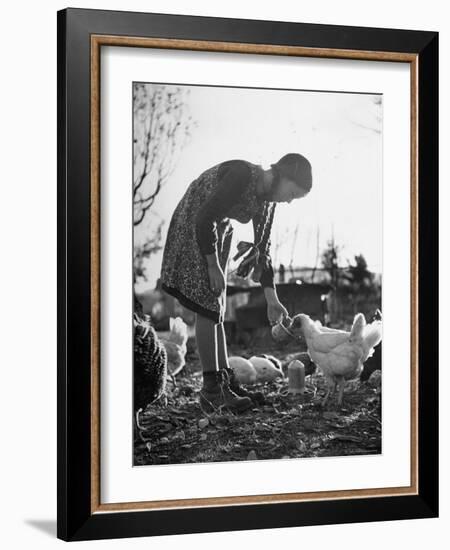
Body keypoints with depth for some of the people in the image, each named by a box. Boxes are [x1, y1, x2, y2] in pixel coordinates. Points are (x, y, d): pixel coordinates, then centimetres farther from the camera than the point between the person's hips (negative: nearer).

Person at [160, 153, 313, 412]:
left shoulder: (268, 199, 2)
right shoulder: (241, 175, -25)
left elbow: (263, 248, 7)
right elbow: (204, 219, -27)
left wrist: (272, 299, 4)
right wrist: (213, 267, -21)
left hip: (218, 234, 9)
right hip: (192, 229, -9)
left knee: (216, 310, 8)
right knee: (208, 308, -12)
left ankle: (226, 380, 11)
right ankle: (212, 388, -9)